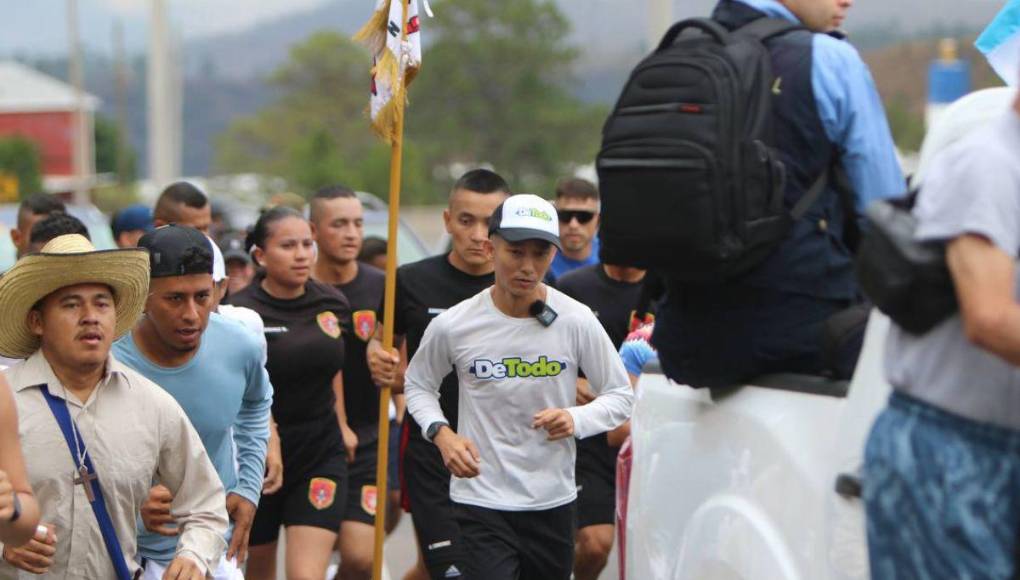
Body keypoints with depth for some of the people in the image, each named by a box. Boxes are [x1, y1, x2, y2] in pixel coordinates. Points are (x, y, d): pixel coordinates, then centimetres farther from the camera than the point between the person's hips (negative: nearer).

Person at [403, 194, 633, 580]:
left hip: (554, 502, 3)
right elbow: (417, 384, 10)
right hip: (480, 501, -2)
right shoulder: (452, 326, -8)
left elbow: (621, 396, 2)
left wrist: (576, 419, -18)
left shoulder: (577, 320, -7)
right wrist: (441, 433, -10)